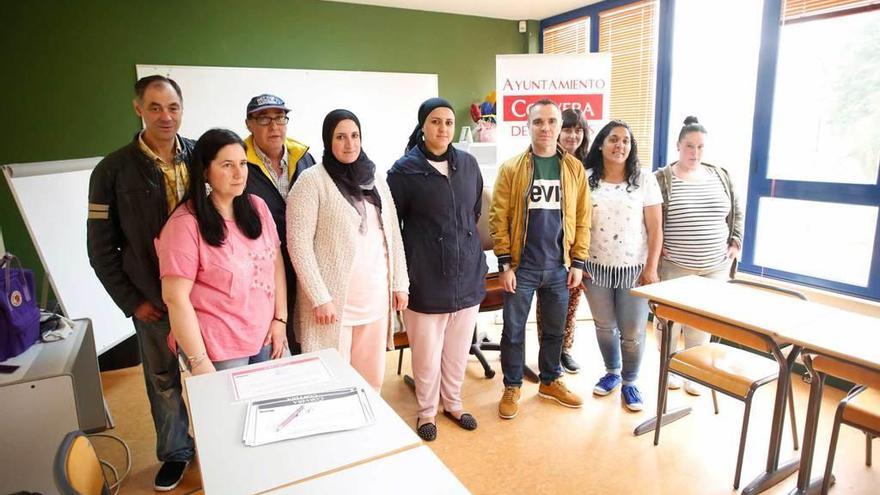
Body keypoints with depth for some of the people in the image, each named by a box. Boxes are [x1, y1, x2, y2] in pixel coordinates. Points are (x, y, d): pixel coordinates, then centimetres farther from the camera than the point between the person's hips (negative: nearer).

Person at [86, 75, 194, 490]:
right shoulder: (113, 171, -6)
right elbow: (102, 248, -2)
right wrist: (132, 301, -4)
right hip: (154, 301, 0)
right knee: (164, 383, 15)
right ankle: (175, 453, 38)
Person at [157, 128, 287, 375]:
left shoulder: (257, 207, 1)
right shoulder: (186, 223, -15)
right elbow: (176, 297, -15)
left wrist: (280, 319, 1)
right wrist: (199, 361, -15)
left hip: (265, 338, 5)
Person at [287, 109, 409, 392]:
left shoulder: (375, 180, 10)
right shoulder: (312, 180, -7)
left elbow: (393, 235, 12)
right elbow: (298, 243, -12)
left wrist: (400, 283, 8)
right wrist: (320, 298, -16)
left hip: (376, 299, 5)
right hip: (332, 301, -5)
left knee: (372, 378, 14)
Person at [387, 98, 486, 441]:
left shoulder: (468, 164, 5)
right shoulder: (405, 170, -6)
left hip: (467, 273, 4)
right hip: (426, 277, -4)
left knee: (459, 348, 15)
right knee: (427, 351, 7)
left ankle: (453, 403, 38)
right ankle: (427, 411, 31)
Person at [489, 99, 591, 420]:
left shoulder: (575, 169, 4)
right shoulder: (511, 168, -4)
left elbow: (582, 219, 5)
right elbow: (499, 218, -6)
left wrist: (578, 262, 1)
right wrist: (505, 263, -10)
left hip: (559, 266, 3)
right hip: (522, 266, -2)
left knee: (554, 329, 16)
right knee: (514, 330, 7)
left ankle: (550, 381, 37)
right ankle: (512, 387, 26)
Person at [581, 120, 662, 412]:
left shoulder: (644, 181, -2)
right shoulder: (586, 179, 0)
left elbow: (655, 229, -1)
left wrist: (651, 268, -6)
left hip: (634, 268, -1)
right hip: (596, 267, 1)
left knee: (633, 332, 5)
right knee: (604, 327, 14)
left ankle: (629, 382, 28)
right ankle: (612, 372, 38)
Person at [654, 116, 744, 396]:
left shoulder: (720, 176, 9)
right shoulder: (661, 179, -6)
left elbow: (736, 212, 18)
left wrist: (735, 243, 9)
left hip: (715, 268, 4)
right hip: (674, 267, -4)